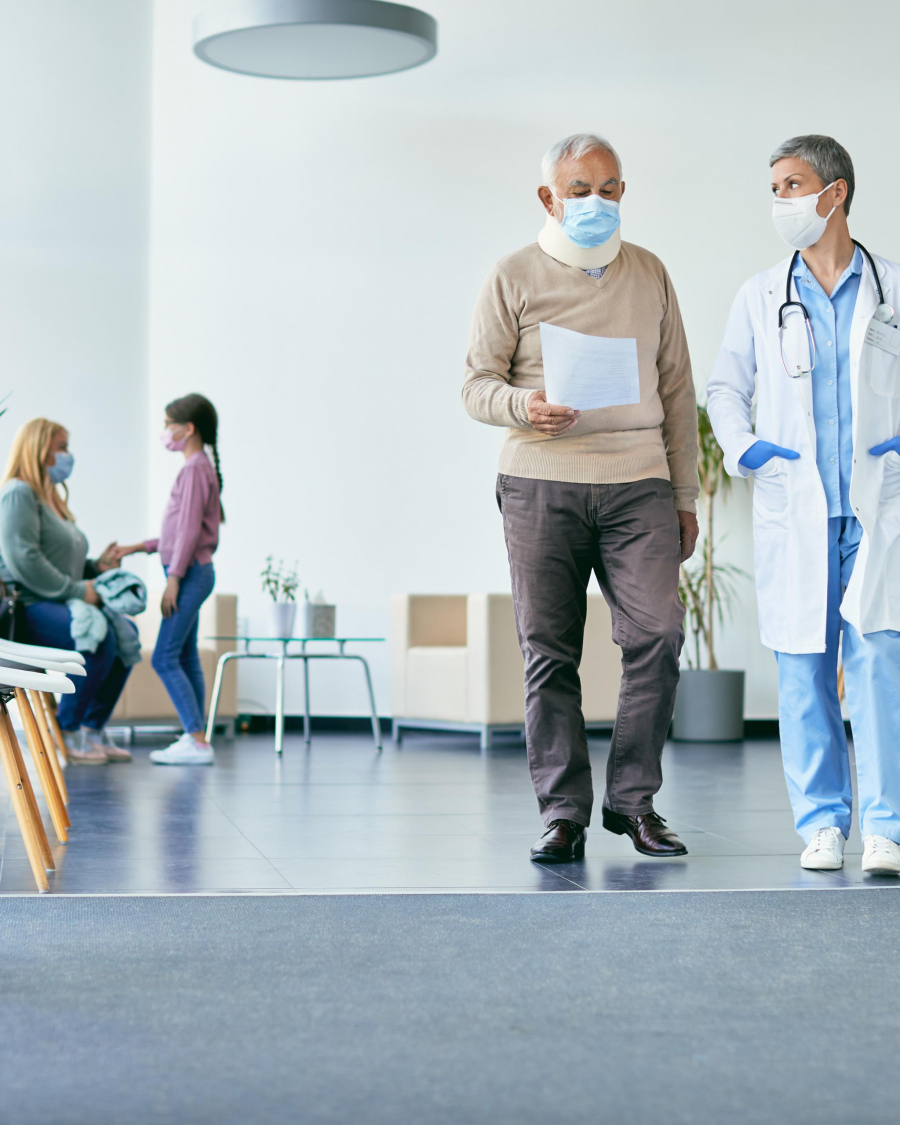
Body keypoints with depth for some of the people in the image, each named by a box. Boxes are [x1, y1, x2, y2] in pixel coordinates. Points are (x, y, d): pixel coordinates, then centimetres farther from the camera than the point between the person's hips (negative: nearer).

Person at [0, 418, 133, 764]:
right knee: (99, 636, -31)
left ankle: (93, 728, -5)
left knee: (126, 631, -8)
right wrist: (75, 590, -19)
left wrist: (95, 567, 8)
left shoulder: (51, 497, 24)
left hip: (54, 604, 10)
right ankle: (68, 732, -17)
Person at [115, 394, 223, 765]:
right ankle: (194, 738, 10)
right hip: (194, 572, 10)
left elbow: (190, 529, -19)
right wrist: (139, 547, 21)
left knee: (165, 658, -12)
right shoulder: (199, 468, 17)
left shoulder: (194, 468, -13)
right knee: (186, 658, 10)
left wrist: (173, 578, -20)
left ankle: (197, 741, -14)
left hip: (190, 573, -10)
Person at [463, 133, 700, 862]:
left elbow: (676, 389, 17)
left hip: (638, 482, 2)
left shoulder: (650, 275, 15)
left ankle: (634, 799, 5)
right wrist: (523, 406, -18)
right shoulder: (515, 277, 7)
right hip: (541, 483, -1)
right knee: (549, 650, -2)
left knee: (658, 633, -10)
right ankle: (564, 813, 6)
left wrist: (686, 496, 13)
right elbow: (477, 382, 5)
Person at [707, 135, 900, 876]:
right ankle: (822, 822, 12)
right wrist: (742, 448, 1)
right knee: (803, 668, 2)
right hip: (794, 513, 2)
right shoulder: (760, 298, 9)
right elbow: (726, 386, 18)